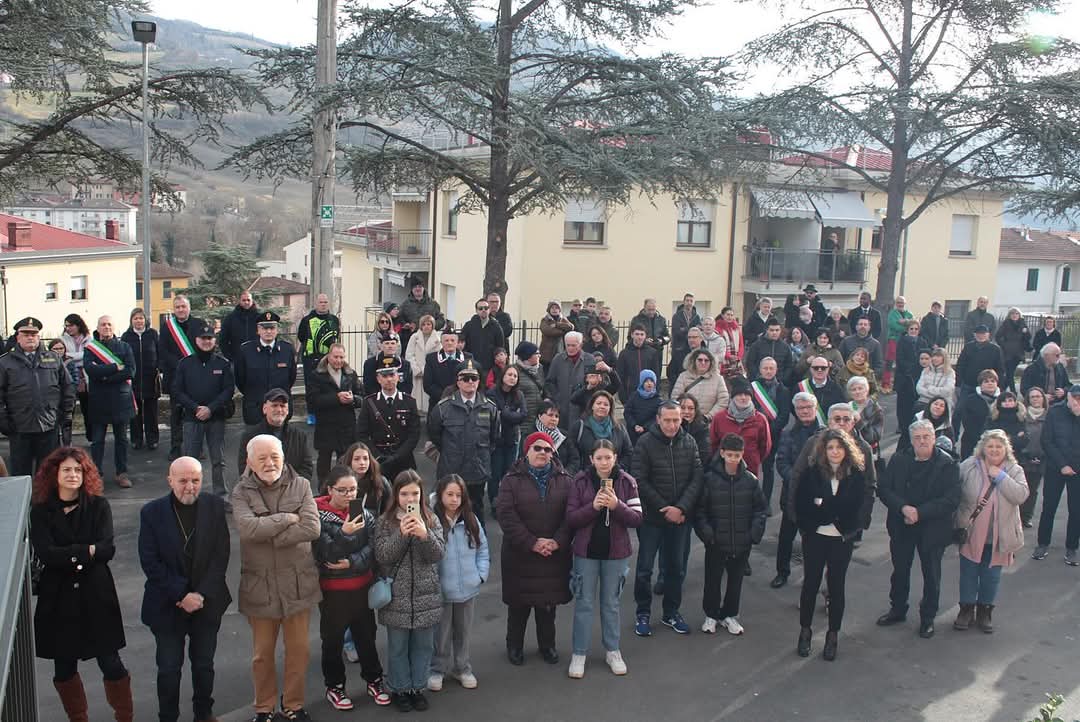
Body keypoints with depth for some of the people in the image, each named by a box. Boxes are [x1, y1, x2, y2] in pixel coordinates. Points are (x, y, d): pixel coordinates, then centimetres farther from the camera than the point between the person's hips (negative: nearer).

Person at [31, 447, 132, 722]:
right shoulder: (41, 511, -1)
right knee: (64, 666, 11)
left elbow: (108, 549, -13)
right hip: (58, 597, 1)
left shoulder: (99, 505, -3)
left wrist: (67, 555, -18)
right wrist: (87, 551, -16)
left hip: (96, 594, -1)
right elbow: (45, 554, -14)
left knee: (111, 663, 2)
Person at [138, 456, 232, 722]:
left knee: (204, 665, 15)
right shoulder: (152, 512, -9)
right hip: (167, 605, -1)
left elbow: (221, 555, -6)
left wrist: (201, 594, -14)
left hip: (207, 601, 1)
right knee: (169, 668, 8)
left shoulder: (215, 506, -6)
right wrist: (182, 595, -16)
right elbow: (150, 562, -11)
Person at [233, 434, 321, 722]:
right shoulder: (242, 492, -5)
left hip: (297, 581, 1)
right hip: (260, 584, -1)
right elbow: (247, 527, -24)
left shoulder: (300, 486, -4)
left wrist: (268, 535, -19)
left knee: (298, 649, 13)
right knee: (263, 652, 14)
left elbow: (313, 528, -17)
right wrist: (288, 518, -19)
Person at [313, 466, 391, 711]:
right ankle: (334, 686, 28)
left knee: (366, 635, 15)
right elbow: (325, 554, -18)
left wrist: (352, 563, -21)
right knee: (333, 639, 11)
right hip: (332, 589, -3)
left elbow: (373, 547, -5)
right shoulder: (318, 516, -12)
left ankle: (374, 680, 32)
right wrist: (344, 533, -33)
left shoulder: (364, 514, 0)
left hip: (362, 586, 3)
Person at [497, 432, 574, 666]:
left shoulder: (565, 480, 4)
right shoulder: (512, 480, -3)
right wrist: (531, 543, -17)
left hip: (554, 556, 2)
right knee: (519, 603, 9)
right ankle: (514, 645, 28)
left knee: (548, 601, 12)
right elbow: (506, 515, -12)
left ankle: (547, 645, 31)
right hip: (519, 554, -2)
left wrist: (557, 541, -16)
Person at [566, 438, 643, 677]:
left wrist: (617, 506, -24)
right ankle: (579, 653, 19)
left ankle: (612, 651, 29)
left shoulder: (627, 482, -6)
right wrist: (593, 506, -24)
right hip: (586, 550, -1)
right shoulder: (580, 481, -8)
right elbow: (570, 518, -9)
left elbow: (637, 518, -8)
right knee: (584, 603, 8)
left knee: (611, 603, 15)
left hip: (615, 551, 1)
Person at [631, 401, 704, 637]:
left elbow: (697, 478, -3)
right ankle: (643, 613, 21)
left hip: (681, 517, 3)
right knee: (645, 568, 5)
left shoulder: (689, 442, 1)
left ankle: (671, 612, 29)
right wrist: (664, 509, -14)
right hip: (651, 516, -3)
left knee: (677, 567, 13)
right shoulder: (645, 443, -10)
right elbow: (640, 481, -12)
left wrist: (682, 508, -15)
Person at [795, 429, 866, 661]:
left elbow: (855, 509, -7)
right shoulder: (811, 472, -5)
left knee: (836, 585, 10)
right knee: (811, 583, 9)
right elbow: (801, 505, -6)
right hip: (815, 537, 0)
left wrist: (823, 506, -13)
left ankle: (833, 636, 22)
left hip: (842, 539, 0)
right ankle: (805, 631, 25)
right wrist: (833, 511, -14)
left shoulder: (856, 475, -4)